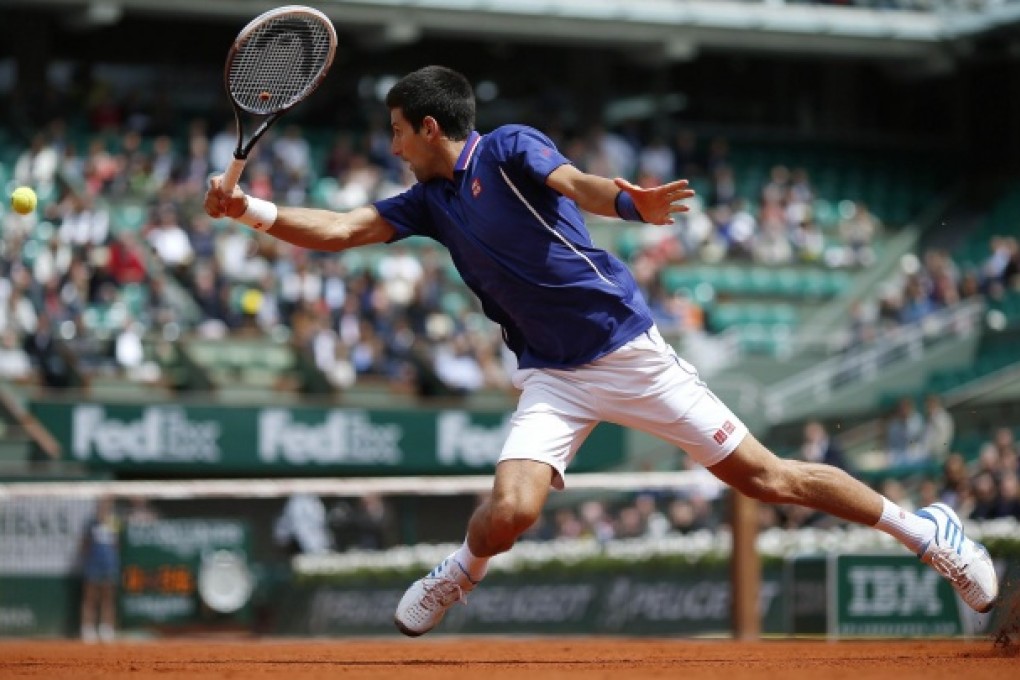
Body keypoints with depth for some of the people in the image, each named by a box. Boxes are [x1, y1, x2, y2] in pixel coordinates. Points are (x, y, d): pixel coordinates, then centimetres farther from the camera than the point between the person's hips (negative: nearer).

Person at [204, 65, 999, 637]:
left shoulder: (509, 148, -9)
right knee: (509, 511, -20)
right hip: (553, 377, 5)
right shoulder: (430, 201, 11)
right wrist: (253, 210, -7)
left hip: (627, 349, -5)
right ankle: (460, 572, 13)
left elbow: (576, 183, -28)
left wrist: (625, 199, -50)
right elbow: (341, 230, 7)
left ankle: (923, 527, 13)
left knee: (763, 476, -2)